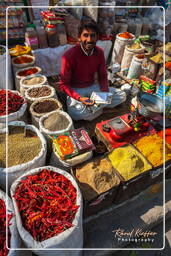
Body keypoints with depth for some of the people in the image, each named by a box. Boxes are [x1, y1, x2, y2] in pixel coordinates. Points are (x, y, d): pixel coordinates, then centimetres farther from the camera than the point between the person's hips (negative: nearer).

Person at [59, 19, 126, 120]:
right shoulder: (69, 55, -19)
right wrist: (79, 98, -30)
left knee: (121, 95, -5)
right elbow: (64, 84, -16)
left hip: (93, 87, 5)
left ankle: (90, 108, -12)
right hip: (75, 89, -5)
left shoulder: (99, 52, -3)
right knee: (76, 114, -36)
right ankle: (98, 107, -6)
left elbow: (103, 76, 5)